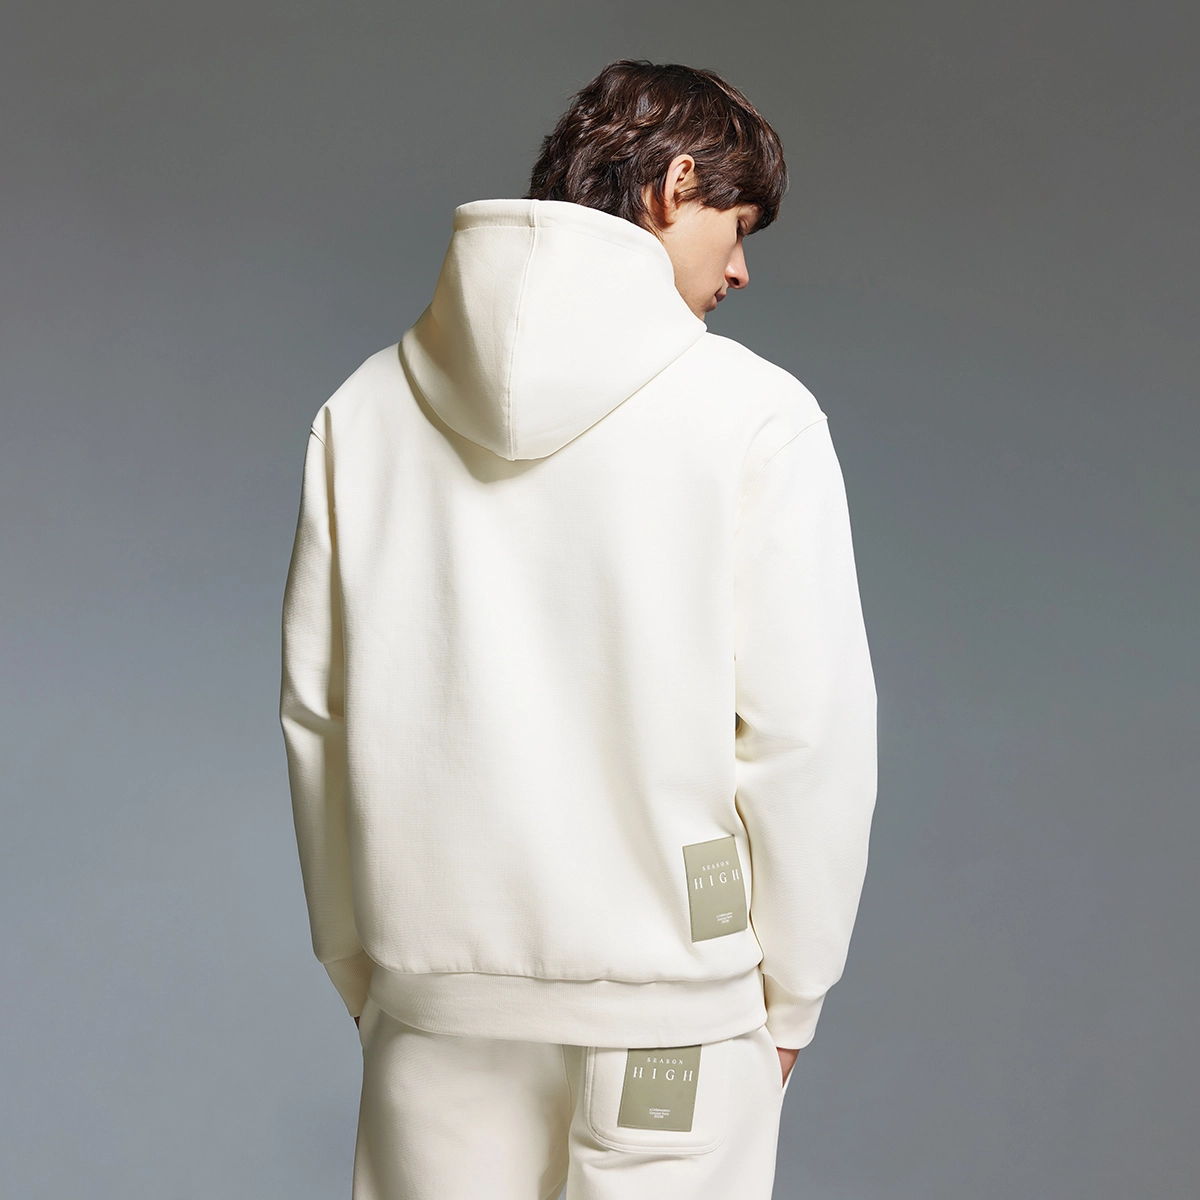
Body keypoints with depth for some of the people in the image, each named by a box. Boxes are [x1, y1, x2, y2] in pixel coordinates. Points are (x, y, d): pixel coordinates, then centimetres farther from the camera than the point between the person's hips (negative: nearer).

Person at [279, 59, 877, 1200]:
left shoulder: (364, 410, 3)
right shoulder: (754, 413, -9)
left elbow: (315, 712, 5)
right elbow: (808, 731, -10)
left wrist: (361, 973, 14)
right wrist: (790, 998, 3)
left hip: (434, 996, 4)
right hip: (668, 993, -3)